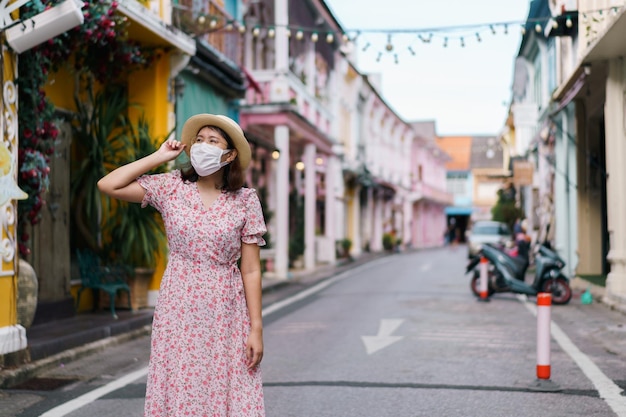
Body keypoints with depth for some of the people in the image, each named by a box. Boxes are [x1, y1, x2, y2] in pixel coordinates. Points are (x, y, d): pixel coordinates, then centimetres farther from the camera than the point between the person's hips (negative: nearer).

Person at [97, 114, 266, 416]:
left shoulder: (245, 200, -1)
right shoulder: (170, 187, 2)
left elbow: (251, 270, -2)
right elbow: (108, 185, -7)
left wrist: (256, 328, -6)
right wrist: (159, 157, -2)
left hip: (226, 314, -1)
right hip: (179, 311, 1)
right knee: (179, 392, 3)